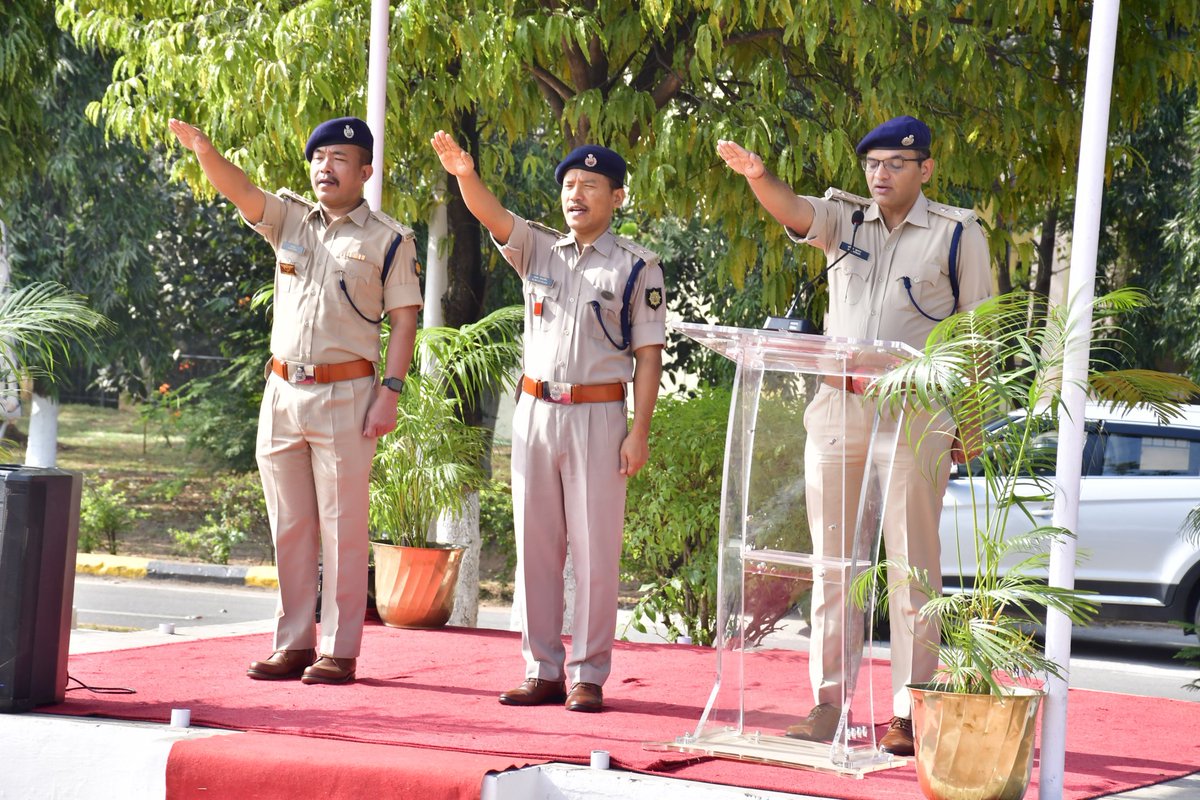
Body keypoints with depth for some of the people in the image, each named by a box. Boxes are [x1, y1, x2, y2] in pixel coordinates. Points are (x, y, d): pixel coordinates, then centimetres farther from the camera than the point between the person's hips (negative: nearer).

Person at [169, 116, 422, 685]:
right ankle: (294, 644, 14)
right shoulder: (289, 220, 12)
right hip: (282, 392, 5)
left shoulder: (388, 239, 0)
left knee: (342, 527, -3)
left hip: (344, 395, -5)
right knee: (289, 527, 8)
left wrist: (390, 392, -12)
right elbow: (237, 189, -3)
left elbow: (404, 320, -3)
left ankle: (339, 652, 1)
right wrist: (201, 147, -23)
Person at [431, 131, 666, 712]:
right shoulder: (537, 249, 11)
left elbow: (648, 354, -3)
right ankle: (543, 672, 12)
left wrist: (638, 432, -10)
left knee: (595, 549, -3)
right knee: (535, 545, 6)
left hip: (597, 415, -4)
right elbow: (491, 214, -6)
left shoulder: (636, 266, 0)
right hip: (535, 409, 4)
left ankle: (588, 676, 2)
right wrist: (464, 174, -27)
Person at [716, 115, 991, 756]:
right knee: (831, 562, 5)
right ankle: (827, 704, 10)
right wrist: (756, 175, -31)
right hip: (836, 410, 4)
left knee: (912, 567, -3)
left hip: (914, 413, -4)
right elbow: (792, 210, -9)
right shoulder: (844, 219, 12)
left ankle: (908, 714, -1)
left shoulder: (957, 233, 3)